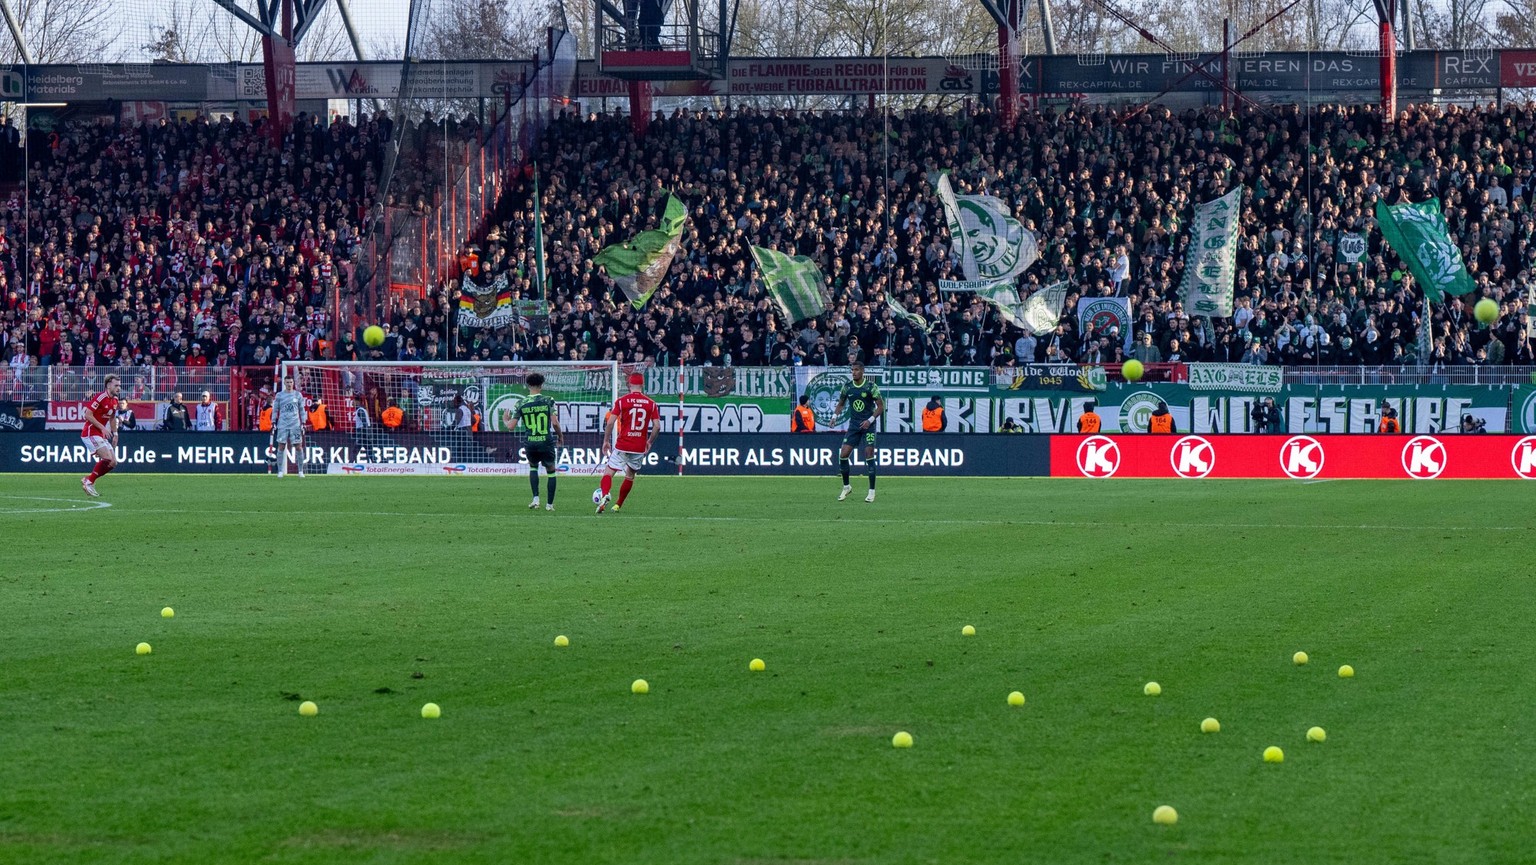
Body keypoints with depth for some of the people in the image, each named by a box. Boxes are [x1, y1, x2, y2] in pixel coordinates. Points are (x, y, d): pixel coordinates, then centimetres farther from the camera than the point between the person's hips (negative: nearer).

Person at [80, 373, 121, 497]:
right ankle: (89, 482, -10)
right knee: (107, 458, -23)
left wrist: (115, 434, 19)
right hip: (90, 433, -9)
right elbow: (88, 415, -20)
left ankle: (88, 480, 13)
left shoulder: (114, 400, 10)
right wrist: (103, 428, -22)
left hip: (101, 435, 9)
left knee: (113, 463, 3)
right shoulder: (100, 397, -17)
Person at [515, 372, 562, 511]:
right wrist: (560, 437, 5)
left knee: (533, 467, 28)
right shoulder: (548, 401, -6)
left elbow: (512, 427, 1)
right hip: (546, 441, -2)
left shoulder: (521, 404, 0)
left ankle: (535, 498, 11)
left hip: (529, 442, 2)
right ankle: (549, 504, 15)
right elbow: (555, 422, -12)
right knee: (551, 471, 17)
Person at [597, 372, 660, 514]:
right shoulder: (651, 403, 2)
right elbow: (657, 426, -1)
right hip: (640, 447, 3)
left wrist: (606, 441, 1)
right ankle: (618, 505, 22)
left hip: (622, 445, -3)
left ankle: (605, 495, -28)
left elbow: (610, 422, -9)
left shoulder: (621, 401, -4)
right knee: (630, 475, 20)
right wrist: (649, 442, 14)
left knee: (609, 471, 0)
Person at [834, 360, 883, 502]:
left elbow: (880, 406, -6)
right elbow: (841, 404, 16)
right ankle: (846, 487, 14)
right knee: (843, 455, -5)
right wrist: (835, 415, -3)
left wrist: (870, 420, -17)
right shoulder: (847, 387, 3)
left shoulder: (871, 386, -8)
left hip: (868, 425, -4)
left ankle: (872, 491, -3)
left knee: (869, 455, -10)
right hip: (853, 425, 4)